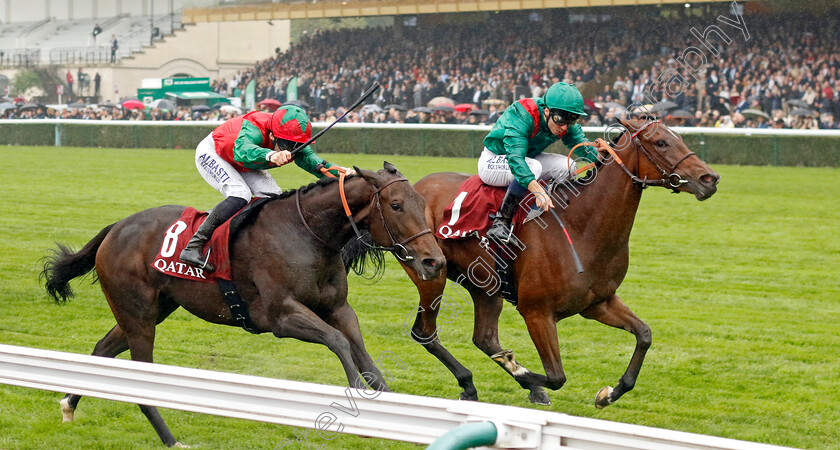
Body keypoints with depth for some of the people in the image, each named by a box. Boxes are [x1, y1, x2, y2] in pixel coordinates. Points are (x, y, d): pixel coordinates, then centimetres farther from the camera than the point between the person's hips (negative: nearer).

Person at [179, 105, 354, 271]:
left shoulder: (294, 144, -24)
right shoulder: (254, 130, -43)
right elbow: (243, 150, -63)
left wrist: (339, 172, -54)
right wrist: (270, 155, -83)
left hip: (244, 167, 7)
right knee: (240, 195, -30)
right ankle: (193, 247, -31)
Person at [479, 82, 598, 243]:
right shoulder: (521, 117, -35)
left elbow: (582, 146, -11)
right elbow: (515, 158, -45)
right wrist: (538, 191, -56)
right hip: (494, 162, -7)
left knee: (567, 165, -13)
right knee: (534, 167, -35)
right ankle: (501, 220, -26)